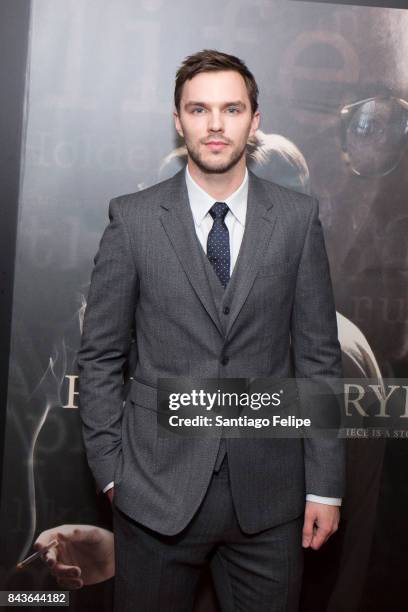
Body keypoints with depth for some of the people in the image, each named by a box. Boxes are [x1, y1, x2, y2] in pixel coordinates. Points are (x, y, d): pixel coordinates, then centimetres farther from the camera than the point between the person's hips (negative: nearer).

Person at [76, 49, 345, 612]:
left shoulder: (298, 218, 0)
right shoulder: (133, 218, -2)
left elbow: (318, 355, 1)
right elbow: (100, 356, 2)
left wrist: (325, 484, 0)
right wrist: (110, 469, -1)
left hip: (270, 489, 1)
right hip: (158, 487, 0)